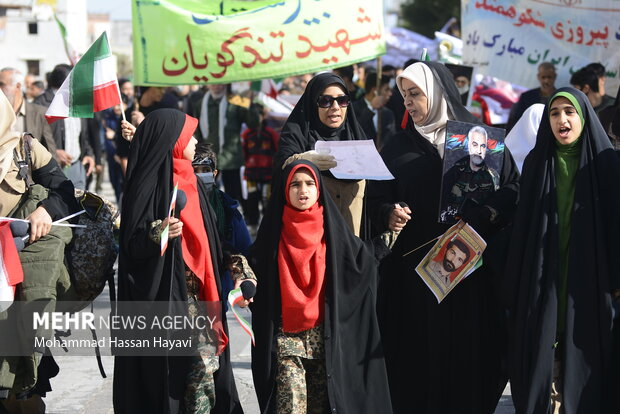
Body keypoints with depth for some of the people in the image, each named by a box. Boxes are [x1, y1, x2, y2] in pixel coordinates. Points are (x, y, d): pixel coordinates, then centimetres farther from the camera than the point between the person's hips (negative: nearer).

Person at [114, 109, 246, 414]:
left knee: (207, 359, 0)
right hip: (166, 293, -8)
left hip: (195, 291, 8)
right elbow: (133, 244, -13)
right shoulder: (151, 181, -10)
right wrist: (157, 234, -33)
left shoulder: (187, 179, 15)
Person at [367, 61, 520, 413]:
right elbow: (377, 200, 9)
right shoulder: (399, 147, 13)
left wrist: (483, 216, -18)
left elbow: (512, 187, -3)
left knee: (469, 350, -2)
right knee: (420, 354, -2)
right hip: (415, 269, 2)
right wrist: (389, 214, -13)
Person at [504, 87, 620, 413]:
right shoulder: (536, 163, 4)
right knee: (541, 359, 2)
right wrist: (516, 284, 1)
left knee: (584, 359, 2)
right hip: (542, 280, 1)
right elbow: (523, 225, 4)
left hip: (588, 280, -1)